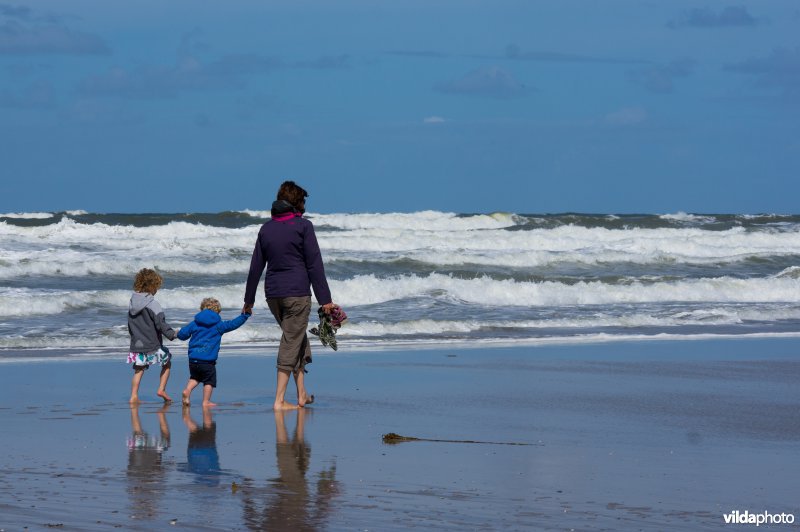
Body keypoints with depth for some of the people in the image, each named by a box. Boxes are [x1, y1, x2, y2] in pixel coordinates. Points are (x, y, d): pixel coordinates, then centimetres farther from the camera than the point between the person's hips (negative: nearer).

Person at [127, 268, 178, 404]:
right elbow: (161, 324, -21)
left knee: (139, 369, 12)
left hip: (136, 345, 6)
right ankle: (161, 389, 8)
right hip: (152, 345, -5)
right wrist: (173, 334, -14)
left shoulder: (132, 303, 6)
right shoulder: (152, 304, -16)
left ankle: (134, 396, 5)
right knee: (167, 363, 15)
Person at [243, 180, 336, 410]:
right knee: (291, 343, -2)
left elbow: (256, 267, 12)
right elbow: (314, 265, -9)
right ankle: (279, 400, -6)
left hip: (273, 294, 6)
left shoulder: (266, 228, 10)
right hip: (297, 293, -6)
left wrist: (248, 300, 19)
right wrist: (325, 299, -8)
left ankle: (302, 394, 18)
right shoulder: (303, 226, -6)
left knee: (297, 339, 19)